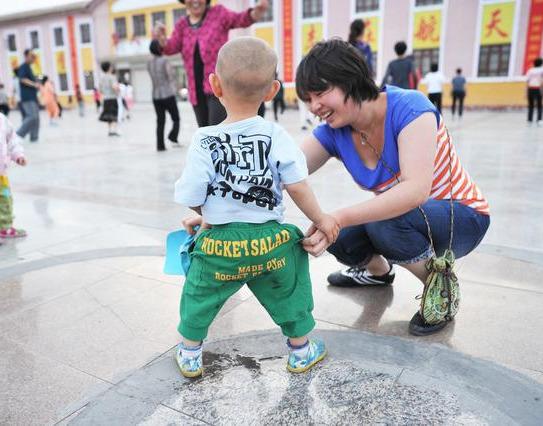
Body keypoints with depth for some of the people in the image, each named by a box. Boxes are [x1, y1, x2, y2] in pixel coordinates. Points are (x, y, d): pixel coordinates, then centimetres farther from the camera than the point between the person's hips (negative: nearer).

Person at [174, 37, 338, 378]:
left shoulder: (205, 142, -11)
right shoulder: (276, 136, -9)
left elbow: (192, 199, -8)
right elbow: (297, 186, -11)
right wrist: (320, 220, 4)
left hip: (220, 246, 0)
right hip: (270, 241, 1)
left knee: (199, 294, 23)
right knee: (288, 291, 24)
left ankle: (190, 354, 39)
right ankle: (301, 351, 38)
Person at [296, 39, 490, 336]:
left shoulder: (408, 107, -26)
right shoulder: (333, 133, -10)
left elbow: (416, 189, -40)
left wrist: (340, 218, -49)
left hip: (461, 219, -5)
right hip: (403, 216, 6)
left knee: (385, 221, -34)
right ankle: (378, 271, 20)